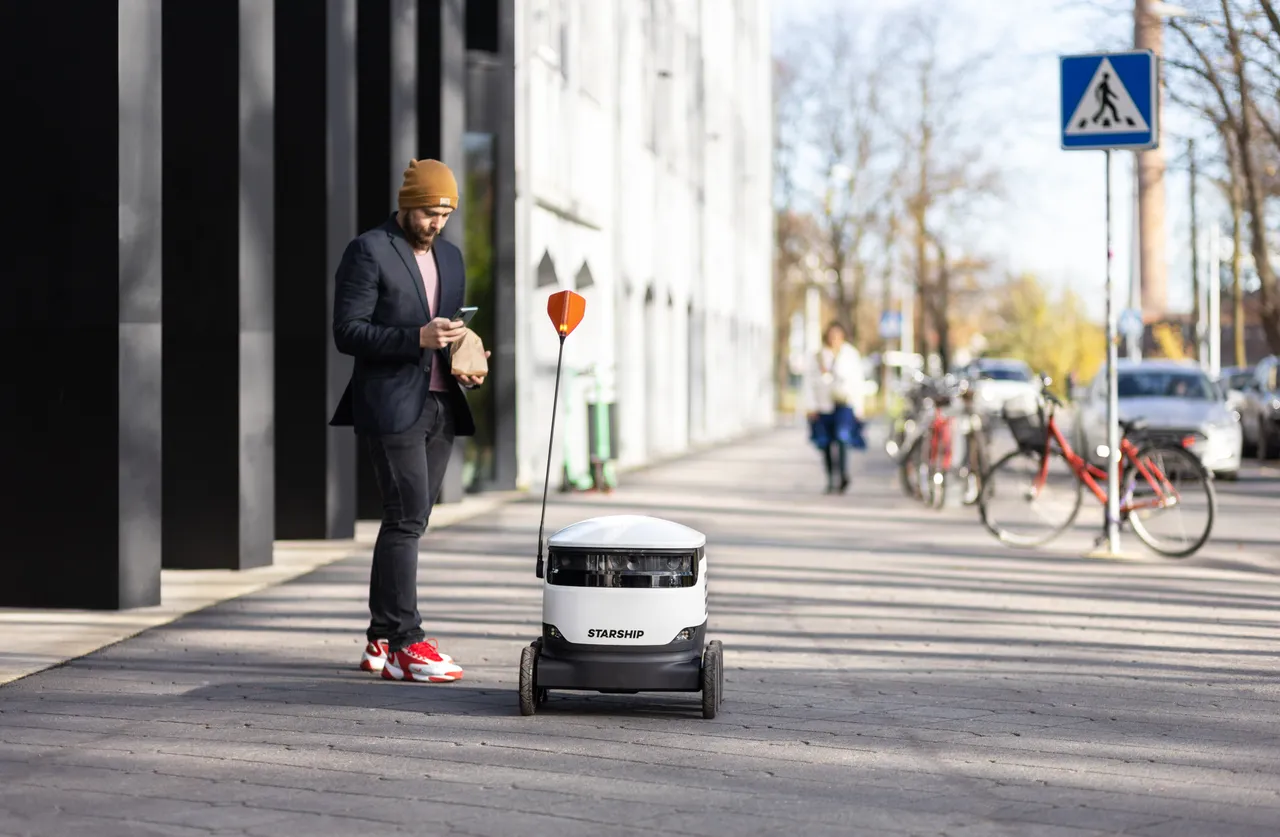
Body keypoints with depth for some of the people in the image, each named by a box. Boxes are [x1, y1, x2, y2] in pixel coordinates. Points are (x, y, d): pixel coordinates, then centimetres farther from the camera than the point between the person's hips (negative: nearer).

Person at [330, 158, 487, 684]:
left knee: (408, 523, 7)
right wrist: (417, 339, -21)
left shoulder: (450, 257, 18)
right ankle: (405, 643, -9)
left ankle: (381, 641, 12)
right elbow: (348, 332, -11)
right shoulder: (368, 252, -5)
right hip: (391, 405, -7)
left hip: (439, 405, 7)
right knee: (407, 518, -12)